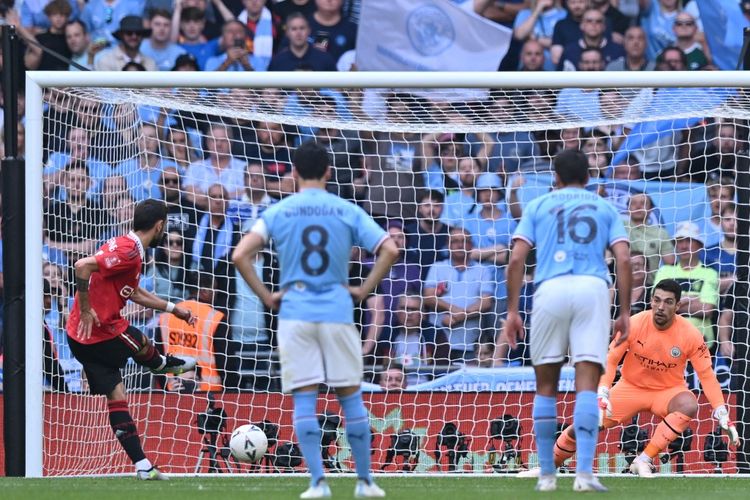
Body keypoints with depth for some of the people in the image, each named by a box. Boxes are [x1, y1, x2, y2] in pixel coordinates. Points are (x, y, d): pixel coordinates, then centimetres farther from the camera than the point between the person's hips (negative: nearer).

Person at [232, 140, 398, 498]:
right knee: (350, 397, 8)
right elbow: (389, 250, -3)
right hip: (337, 312, 0)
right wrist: (364, 290, 4)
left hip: (294, 313, 0)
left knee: (304, 399, 0)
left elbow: (240, 256, -6)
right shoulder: (347, 211, 4)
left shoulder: (278, 212, 3)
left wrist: (266, 297, 1)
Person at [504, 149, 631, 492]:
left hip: (550, 289, 0)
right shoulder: (604, 208, 20)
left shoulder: (538, 206, 18)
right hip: (593, 288, 0)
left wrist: (512, 311, 8)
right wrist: (625, 313, 9)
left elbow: (517, 259, 7)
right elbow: (623, 260, 7)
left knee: (546, 386, 11)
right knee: (587, 384, -6)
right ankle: (584, 472, -19)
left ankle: (547, 473, 13)